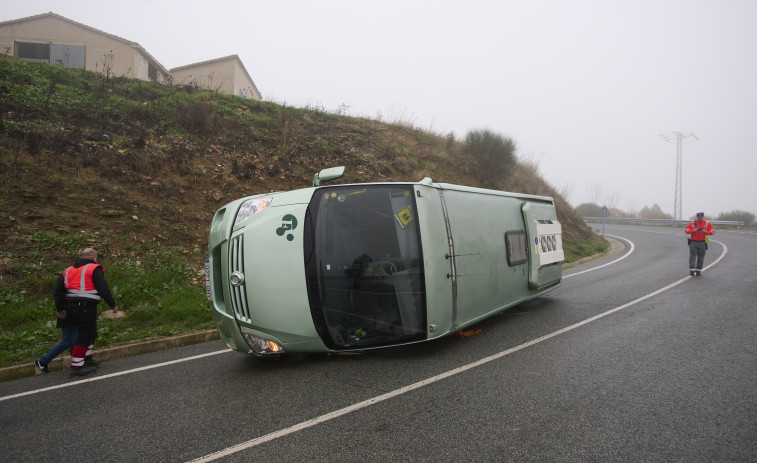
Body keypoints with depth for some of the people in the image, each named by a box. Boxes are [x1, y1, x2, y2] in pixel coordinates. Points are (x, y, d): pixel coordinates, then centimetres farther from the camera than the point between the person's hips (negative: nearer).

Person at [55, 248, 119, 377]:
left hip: (71, 308, 8)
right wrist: (113, 305, -4)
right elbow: (103, 289, -12)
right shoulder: (94, 269, -6)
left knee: (91, 332, 21)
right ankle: (76, 367, 1)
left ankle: (87, 360, 30)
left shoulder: (68, 270, 15)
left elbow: (58, 291, 12)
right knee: (85, 336, -1)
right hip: (87, 308, -8)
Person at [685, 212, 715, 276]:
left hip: (702, 243, 1)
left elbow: (712, 231, -4)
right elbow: (687, 231, -5)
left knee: (700, 258, 5)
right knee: (692, 256, -5)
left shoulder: (707, 224, 2)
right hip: (693, 242, -1)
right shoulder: (692, 223, 0)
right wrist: (694, 230, -21)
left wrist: (704, 232, -20)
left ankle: (698, 270, 14)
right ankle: (692, 270, -6)